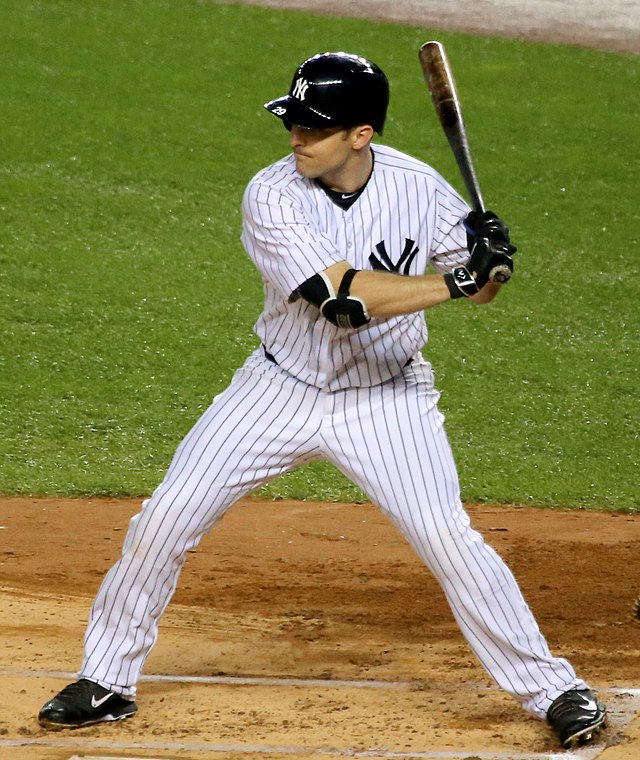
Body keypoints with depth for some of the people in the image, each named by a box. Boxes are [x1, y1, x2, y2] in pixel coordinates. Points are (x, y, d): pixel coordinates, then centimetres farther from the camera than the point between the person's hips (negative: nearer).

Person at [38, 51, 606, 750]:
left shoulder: (416, 186, -13)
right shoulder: (272, 195, -21)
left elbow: (477, 288, 0)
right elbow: (345, 298, -31)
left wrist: (488, 260, -23)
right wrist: (454, 280, -36)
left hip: (387, 397, 0)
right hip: (281, 392, 0)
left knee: (449, 539, -12)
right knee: (163, 521, -3)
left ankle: (551, 688, 3)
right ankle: (106, 680, 15)